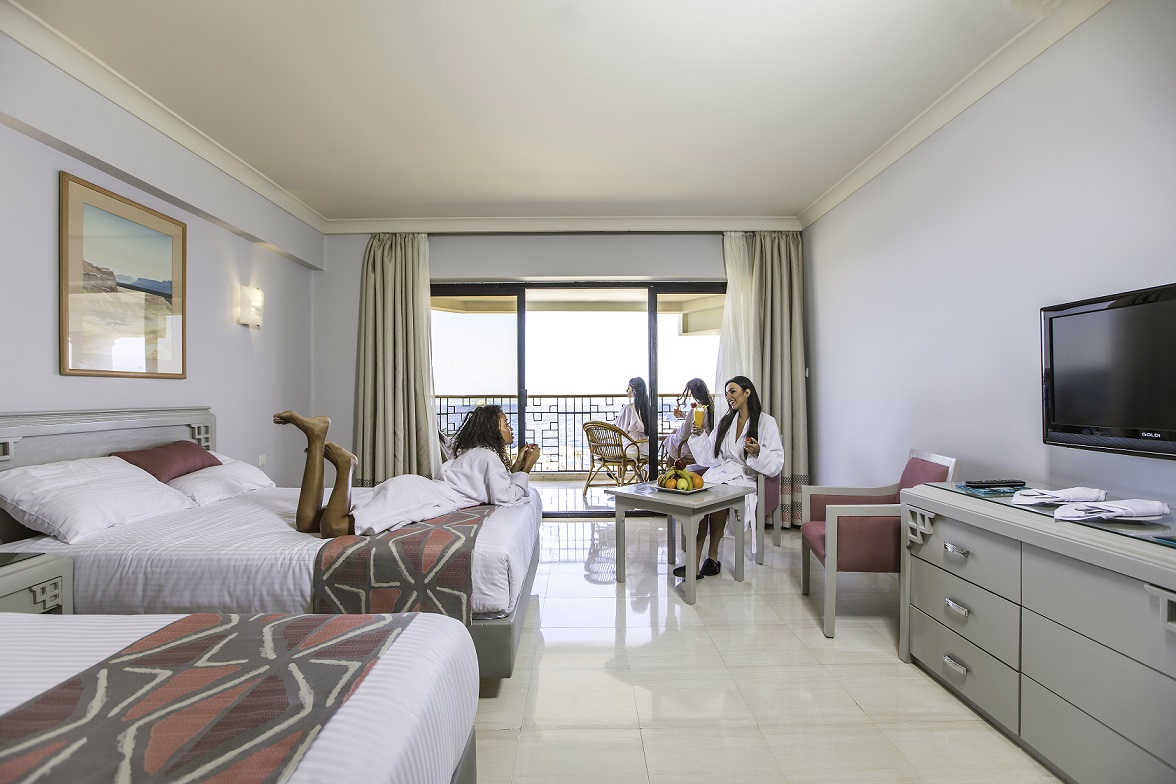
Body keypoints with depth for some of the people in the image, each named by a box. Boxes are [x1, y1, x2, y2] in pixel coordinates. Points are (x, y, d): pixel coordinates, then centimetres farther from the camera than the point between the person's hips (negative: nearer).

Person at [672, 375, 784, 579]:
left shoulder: (767, 423, 6)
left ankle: (712, 555, -19)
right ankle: (695, 561, -30)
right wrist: (699, 434, 5)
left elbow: (776, 463, -3)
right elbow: (708, 458, 17)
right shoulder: (725, 422, 22)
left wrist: (758, 453, -21)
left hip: (746, 479, -4)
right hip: (718, 474, 4)